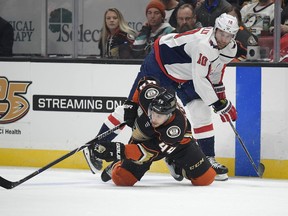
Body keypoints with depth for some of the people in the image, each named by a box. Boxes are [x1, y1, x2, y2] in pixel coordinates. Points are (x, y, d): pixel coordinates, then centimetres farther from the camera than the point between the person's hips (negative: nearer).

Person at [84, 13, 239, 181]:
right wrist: (219, 105, -30)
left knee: (202, 112, -5)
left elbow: (214, 75, 12)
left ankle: (209, 159, 4)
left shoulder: (230, 49, -6)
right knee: (133, 107, -5)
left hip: (185, 78, 8)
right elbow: (199, 80, -35)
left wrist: (223, 99, 7)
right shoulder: (204, 43, -34)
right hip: (161, 63, -8)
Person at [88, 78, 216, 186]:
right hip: (143, 136, 2)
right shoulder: (149, 93, -36)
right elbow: (146, 81, -9)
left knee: (205, 179, -12)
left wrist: (120, 150, -47)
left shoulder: (177, 128, -44)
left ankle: (175, 163, 19)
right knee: (121, 179, -13)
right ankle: (117, 164, 25)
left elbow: (150, 151, -40)